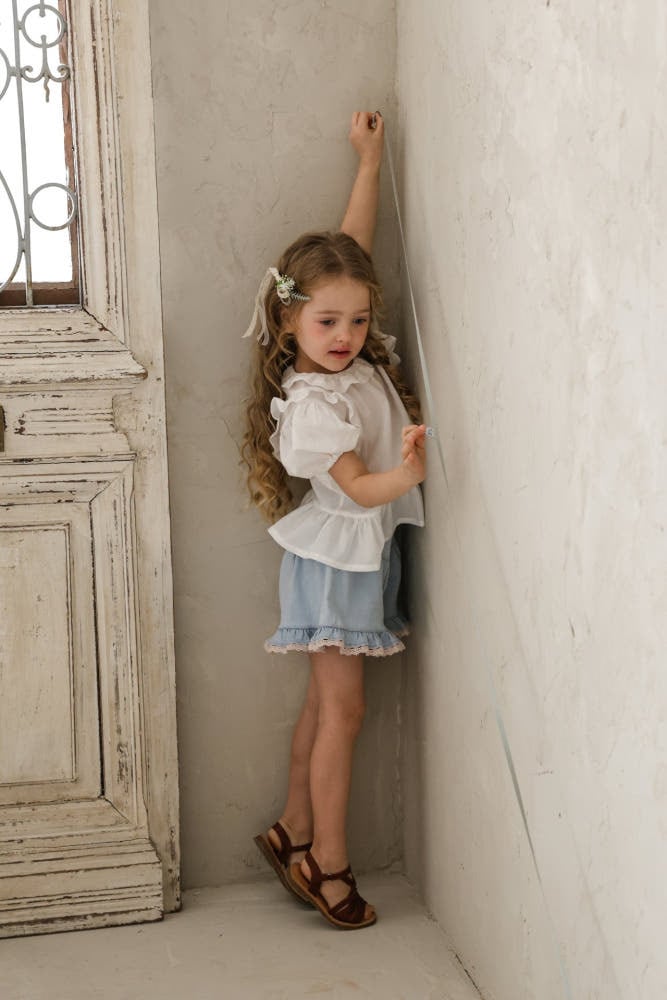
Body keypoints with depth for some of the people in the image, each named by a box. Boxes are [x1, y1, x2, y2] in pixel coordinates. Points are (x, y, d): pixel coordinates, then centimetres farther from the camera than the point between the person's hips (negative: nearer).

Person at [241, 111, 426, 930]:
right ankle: (328, 864, 9)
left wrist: (370, 159, 10)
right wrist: (404, 474, -46)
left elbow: (352, 246, 8)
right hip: (334, 559, -8)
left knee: (326, 702, 14)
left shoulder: (354, 358, 1)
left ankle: (294, 832, 26)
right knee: (342, 711, -2)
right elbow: (356, 486, -25)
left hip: (367, 553, 8)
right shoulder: (312, 402, -22)